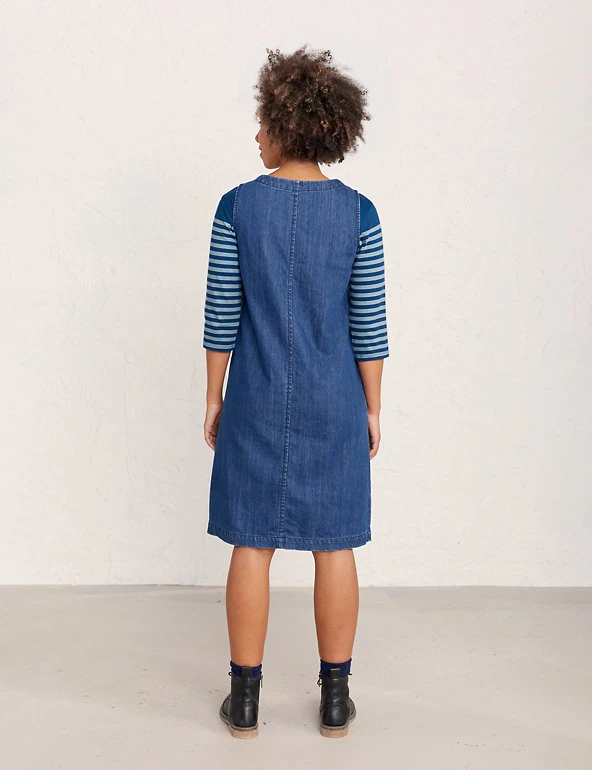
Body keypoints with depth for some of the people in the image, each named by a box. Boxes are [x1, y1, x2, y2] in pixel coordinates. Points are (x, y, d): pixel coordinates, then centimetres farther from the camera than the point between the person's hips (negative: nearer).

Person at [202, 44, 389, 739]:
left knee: (252, 545, 9)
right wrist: (372, 408, 6)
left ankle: (245, 699, 20)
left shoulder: (238, 206, -6)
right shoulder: (357, 213, -5)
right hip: (334, 404, 1)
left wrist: (214, 398, 7)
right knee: (334, 547, 10)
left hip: (258, 401, 0)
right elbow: (369, 324, -4)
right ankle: (335, 699, 22)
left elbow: (221, 315, -4)